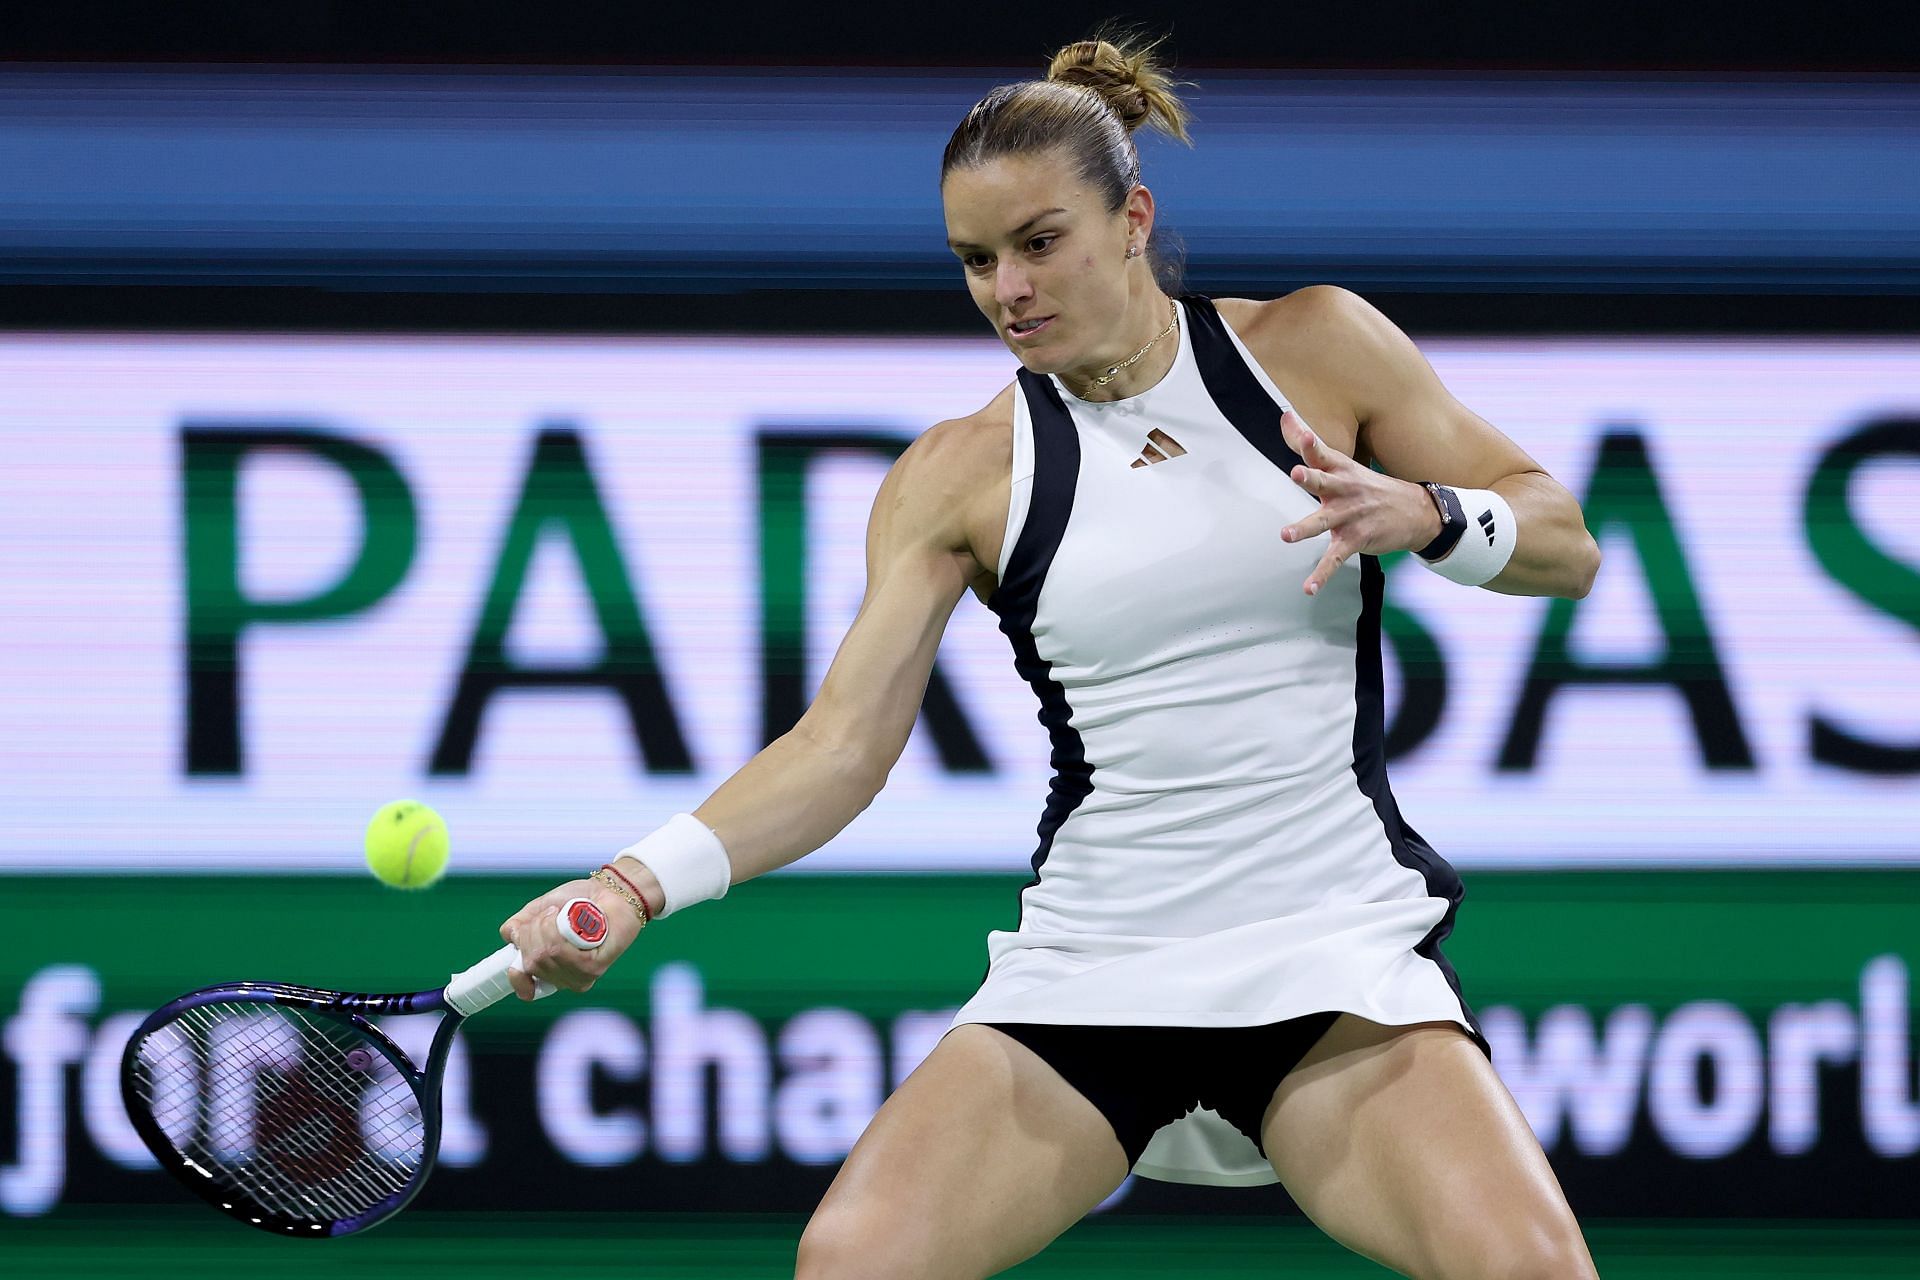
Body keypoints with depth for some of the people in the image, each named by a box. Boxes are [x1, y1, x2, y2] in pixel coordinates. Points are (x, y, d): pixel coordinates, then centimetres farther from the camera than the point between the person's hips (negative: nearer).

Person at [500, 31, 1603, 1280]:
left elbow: (1564, 544, 7)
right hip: (1084, 976, 1)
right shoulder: (963, 475, 4)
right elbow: (841, 745, -2)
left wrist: (1419, 513, -15)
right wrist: (643, 882, -18)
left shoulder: (1315, 347, 4)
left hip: (1336, 962, -1)